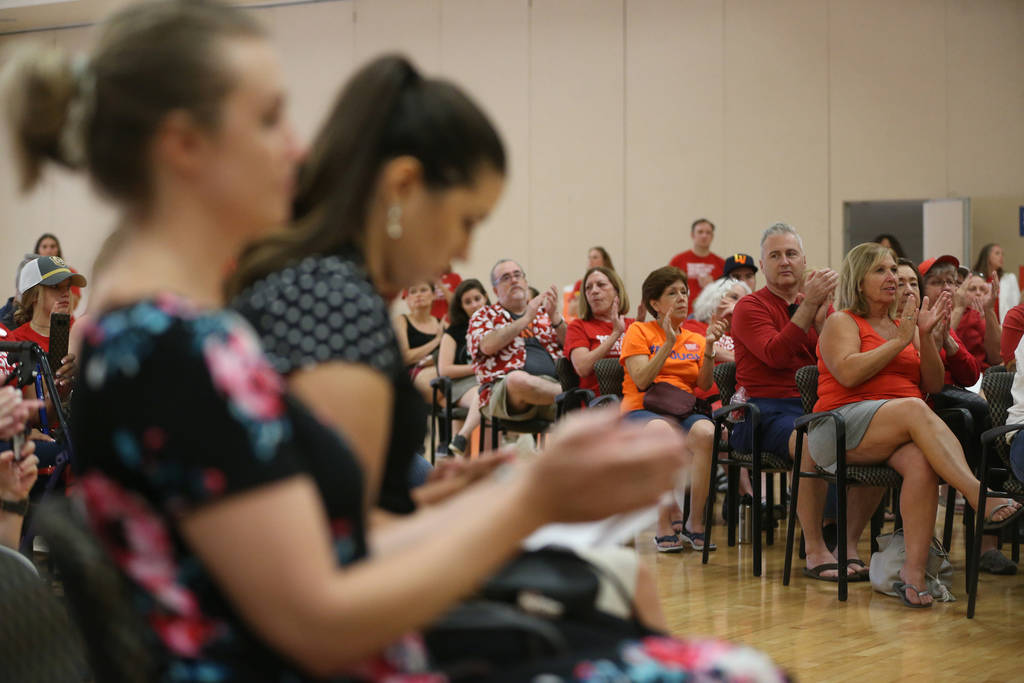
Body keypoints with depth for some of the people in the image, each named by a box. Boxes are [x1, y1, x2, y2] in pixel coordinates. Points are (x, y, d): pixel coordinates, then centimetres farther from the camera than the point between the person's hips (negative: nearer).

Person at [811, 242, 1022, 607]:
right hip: (843, 430, -4)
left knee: (921, 461, -33)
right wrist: (900, 341, -7)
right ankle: (981, 499, -47)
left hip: (900, 433, 5)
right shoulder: (841, 322, 9)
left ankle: (914, 571, -39)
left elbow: (934, 385, 16)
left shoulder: (905, 325, 25)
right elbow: (848, 373, -11)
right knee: (913, 409, -35)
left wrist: (926, 337, 2)